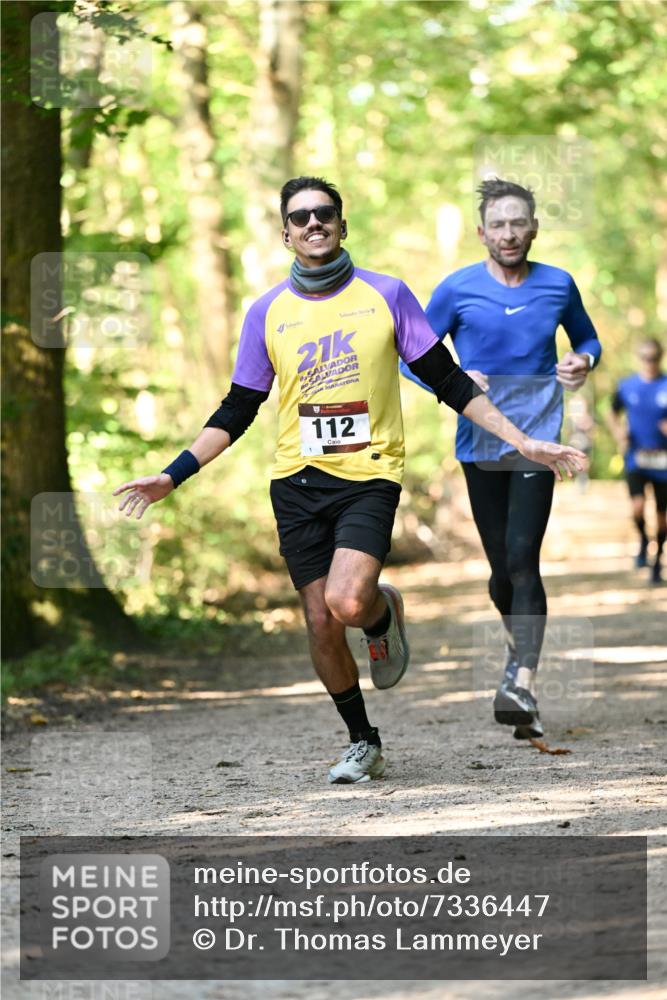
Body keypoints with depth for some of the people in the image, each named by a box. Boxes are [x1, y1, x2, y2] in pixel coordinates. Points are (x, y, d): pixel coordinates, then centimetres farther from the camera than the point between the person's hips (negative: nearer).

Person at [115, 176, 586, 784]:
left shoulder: (386, 295, 1)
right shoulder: (268, 313, 6)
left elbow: (447, 380, 5)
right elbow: (237, 411, 12)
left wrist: (523, 442, 0)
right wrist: (172, 477, 5)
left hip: (370, 476, -3)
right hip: (297, 482, 3)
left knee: (348, 603, -24)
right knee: (321, 625, 1)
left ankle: (384, 612, 13)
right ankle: (364, 744, 21)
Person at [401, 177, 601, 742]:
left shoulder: (558, 286, 4)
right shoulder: (458, 290, 0)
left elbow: (587, 339, 20)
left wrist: (583, 362, -4)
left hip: (537, 438, -1)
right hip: (480, 442, 1)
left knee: (523, 559, -15)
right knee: (503, 568, 7)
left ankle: (523, 687, -21)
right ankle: (521, 647, 36)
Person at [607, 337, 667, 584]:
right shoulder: (626, 386, 2)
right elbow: (612, 414, 18)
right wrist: (618, 431, -2)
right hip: (636, 458, 0)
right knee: (637, 507, -19)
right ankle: (643, 542, 11)